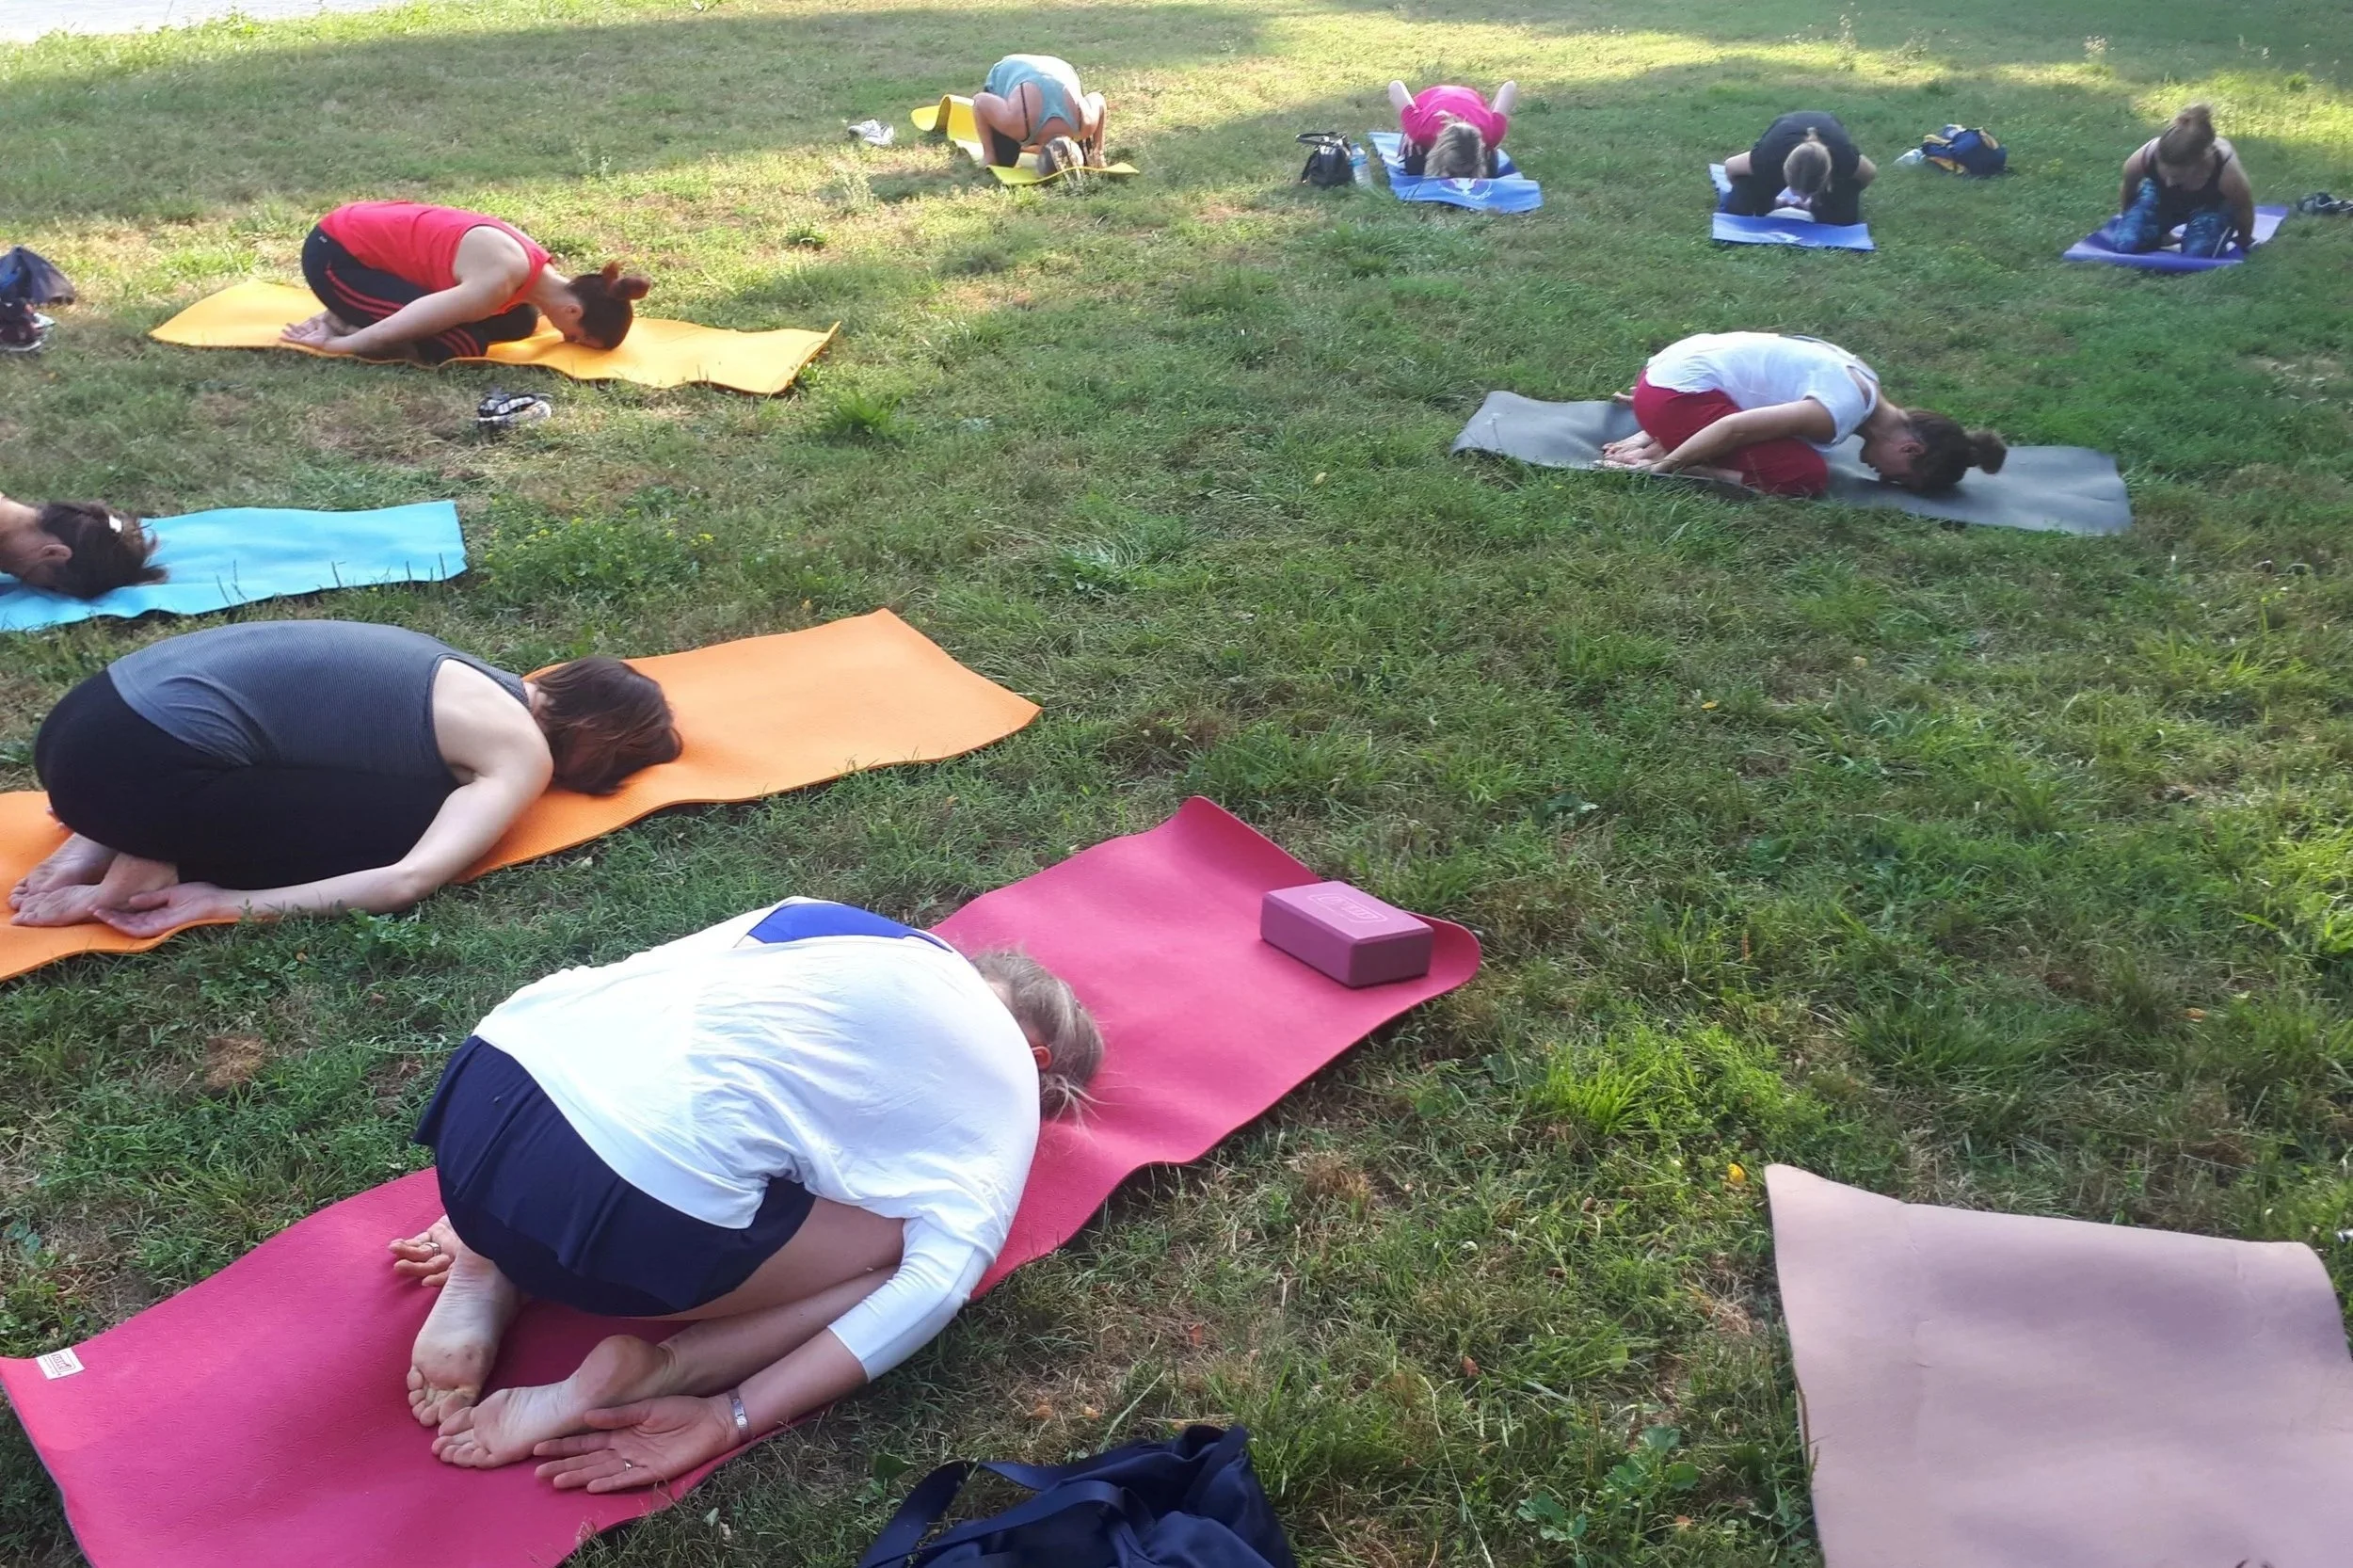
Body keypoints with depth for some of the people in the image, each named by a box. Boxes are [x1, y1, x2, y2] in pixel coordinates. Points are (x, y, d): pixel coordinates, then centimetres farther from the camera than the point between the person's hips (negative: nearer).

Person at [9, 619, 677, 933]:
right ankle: (154, 868, -3)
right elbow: (409, 879, -16)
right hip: (137, 765, -8)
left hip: (87, 715, 9)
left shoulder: (464, 682, 22)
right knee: (416, 821, 0)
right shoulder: (522, 751, -3)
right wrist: (222, 903, -8)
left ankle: (112, 836, 14)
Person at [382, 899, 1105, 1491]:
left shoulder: (820, 918, 29)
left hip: (485, 1085, 7)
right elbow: (944, 1280, 0)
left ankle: (487, 1277, 16)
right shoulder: (1006, 1075, 14)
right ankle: (635, 1377, -2)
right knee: (914, 1247, 15)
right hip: (626, 1204, -7)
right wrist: (729, 1418, 0)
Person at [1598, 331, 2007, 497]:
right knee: (1807, 476, -13)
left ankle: (1664, 439, 13)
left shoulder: (1858, 379, 12)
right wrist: (1664, 468, -15)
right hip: (1677, 393, -10)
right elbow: (1737, 428, -24)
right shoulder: (1847, 408, -17)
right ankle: (1659, 457, -11)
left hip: (1676, 365, 10)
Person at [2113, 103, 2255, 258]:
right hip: (2161, 195, 1)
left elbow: (2244, 209, -17)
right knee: (2127, 244, -22)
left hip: (2211, 206, -1)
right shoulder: (2143, 158, -39)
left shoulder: (2228, 172, -42)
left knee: (2197, 254, -27)